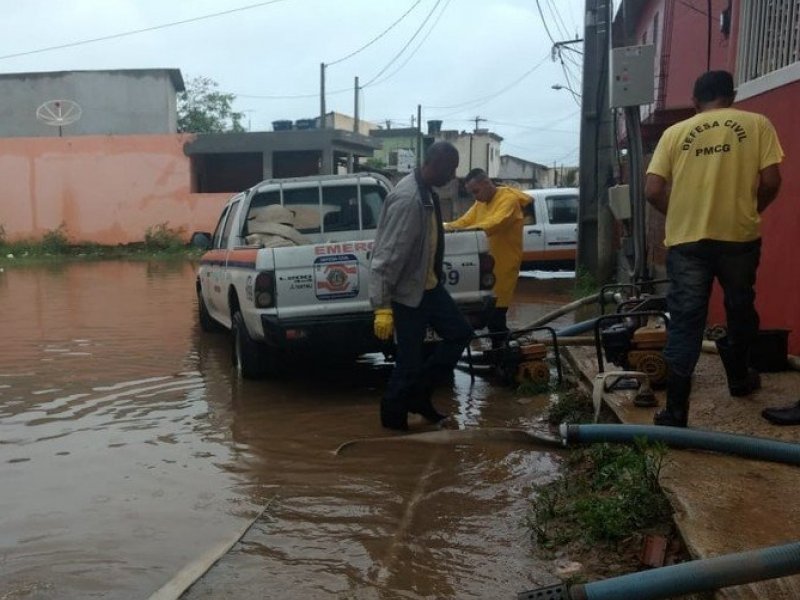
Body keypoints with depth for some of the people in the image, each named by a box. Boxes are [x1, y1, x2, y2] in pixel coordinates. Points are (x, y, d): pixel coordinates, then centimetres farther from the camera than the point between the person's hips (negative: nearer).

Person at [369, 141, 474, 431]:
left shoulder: (426, 193, 4)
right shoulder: (407, 199, -27)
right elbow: (387, 257, -28)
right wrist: (382, 306, -28)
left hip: (429, 286, 10)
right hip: (407, 292, -10)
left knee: (460, 332, 17)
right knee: (410, 360, 1)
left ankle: (419, 394, 25)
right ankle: (393, 416, 22)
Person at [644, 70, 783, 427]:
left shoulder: (675, 132, 5)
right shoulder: (757, 124, 3)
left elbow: (653, 191, -2)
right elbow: (771, 181, -4)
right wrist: (751, 211, 14)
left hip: (686, 241, 0)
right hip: (739, 237, 0)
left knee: (685, 323, 3)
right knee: (740, 308, 23)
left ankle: (675, 413, 1)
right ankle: (739, 378, 43)